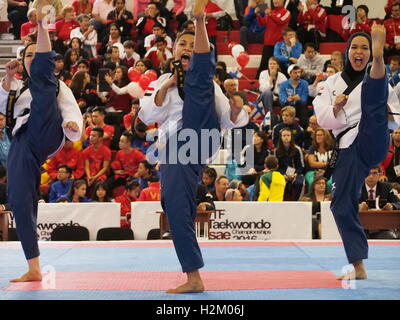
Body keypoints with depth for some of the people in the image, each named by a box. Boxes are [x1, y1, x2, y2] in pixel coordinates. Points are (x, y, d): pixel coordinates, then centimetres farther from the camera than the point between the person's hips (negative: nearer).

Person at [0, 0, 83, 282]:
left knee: (41, 78, -20)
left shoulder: (56, 86, 21)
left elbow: (72, 111, 4)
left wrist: (72, 125, -19)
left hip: (46, 135, -4)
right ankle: (34, 270, 2)